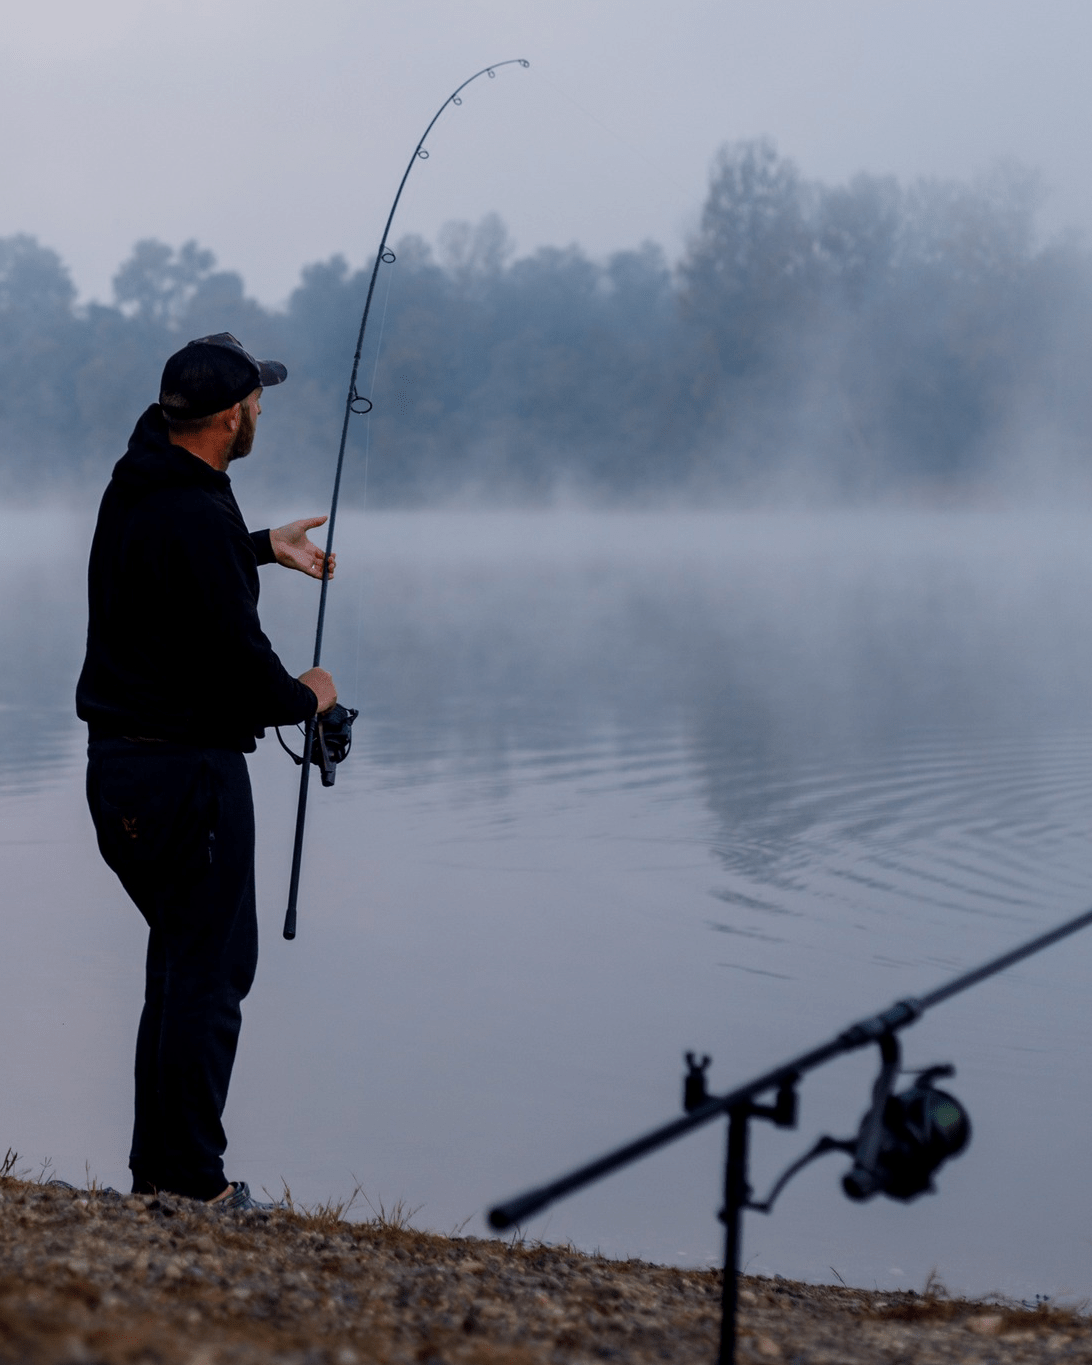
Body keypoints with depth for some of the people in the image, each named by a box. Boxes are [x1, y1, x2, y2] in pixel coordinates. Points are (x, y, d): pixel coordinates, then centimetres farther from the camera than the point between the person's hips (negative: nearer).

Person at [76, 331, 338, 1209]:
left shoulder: (133, 486, 9)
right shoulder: (200, 518, -22)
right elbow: (237, 663, -23)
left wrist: (263, 547, 42)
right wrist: (304, 697, -3)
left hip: (119, 761, 10)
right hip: (188, 766, -10)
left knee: (181, 954, 19)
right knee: (211, 969, -1)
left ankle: (156, 1168, 25)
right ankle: (190, 1181, 4)